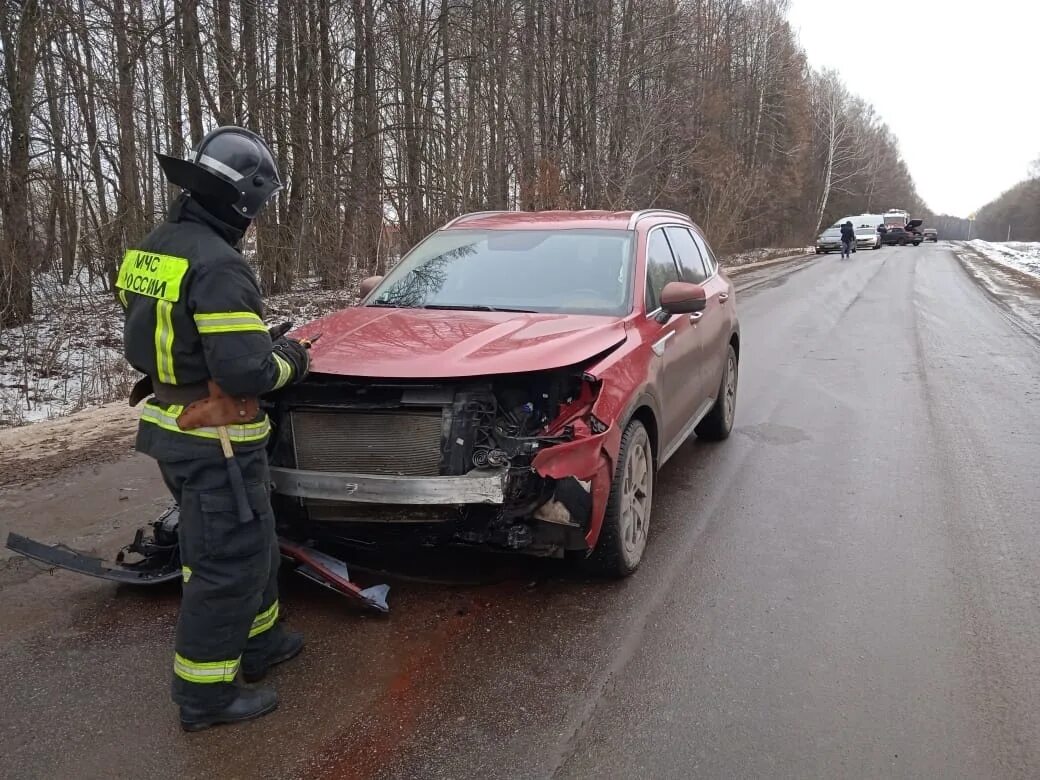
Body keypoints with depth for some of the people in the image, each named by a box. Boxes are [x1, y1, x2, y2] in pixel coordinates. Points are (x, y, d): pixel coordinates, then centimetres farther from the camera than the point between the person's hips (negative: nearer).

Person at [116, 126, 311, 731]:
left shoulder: (153, 249, 7)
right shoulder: (218, 265, -23)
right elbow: (247, 371, -27)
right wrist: (289, 361, -5)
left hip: (171, 425, 10)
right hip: (215, 443, -10)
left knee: (252, 542, 24)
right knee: (230, 562, 4)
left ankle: (259, 641, 39)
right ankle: (205, 694, 18)